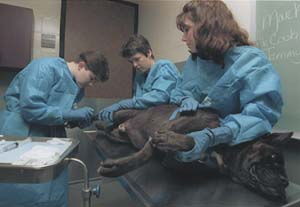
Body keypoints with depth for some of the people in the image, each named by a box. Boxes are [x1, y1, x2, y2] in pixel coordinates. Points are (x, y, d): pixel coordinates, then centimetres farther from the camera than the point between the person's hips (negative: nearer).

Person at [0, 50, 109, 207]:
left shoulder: (77, 87, 6)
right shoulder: (46, 67, -18)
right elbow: (30, 108, -26)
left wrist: (79, 119, -4)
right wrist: (72, 114, -24)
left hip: (48, 138, 7)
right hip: (19, 135, -7)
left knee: (52, 193, 9)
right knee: (19, 194, 2)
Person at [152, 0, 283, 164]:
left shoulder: (250, 60, -14)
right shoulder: (194, 60, 7)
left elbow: (262, 114, -24)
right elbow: (180, 91, 13)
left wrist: (210, 137, -39)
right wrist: (186, 100, -13)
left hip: (230, 150, -5)